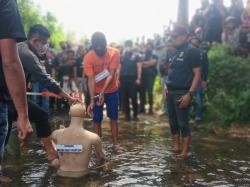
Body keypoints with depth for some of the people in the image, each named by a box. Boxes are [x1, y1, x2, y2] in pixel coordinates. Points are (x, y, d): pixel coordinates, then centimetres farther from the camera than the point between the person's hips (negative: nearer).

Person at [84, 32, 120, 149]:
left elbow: (111, 75, -24)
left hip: (112, 91, 1)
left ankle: (115, 143, 16)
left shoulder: (115, 53, -18)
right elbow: (91, 79, -23)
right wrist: (92, 100, -31)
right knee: (97, 120, 1)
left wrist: (103, 92, -34)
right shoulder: (88, 57, -20)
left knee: (113, 118, 7)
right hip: (96, 92, -1)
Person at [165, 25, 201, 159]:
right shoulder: (174, 53, 14)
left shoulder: (192, 52, -9)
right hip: (170, 92, 8)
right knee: (173, 122, 13)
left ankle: (185, 152, 4)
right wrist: (167, 87, 12)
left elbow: (197, 74, -13)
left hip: (182, 93, -8)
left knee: (183, 123, -4)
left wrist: (189, 94, -20)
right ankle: (176, 147, 24)